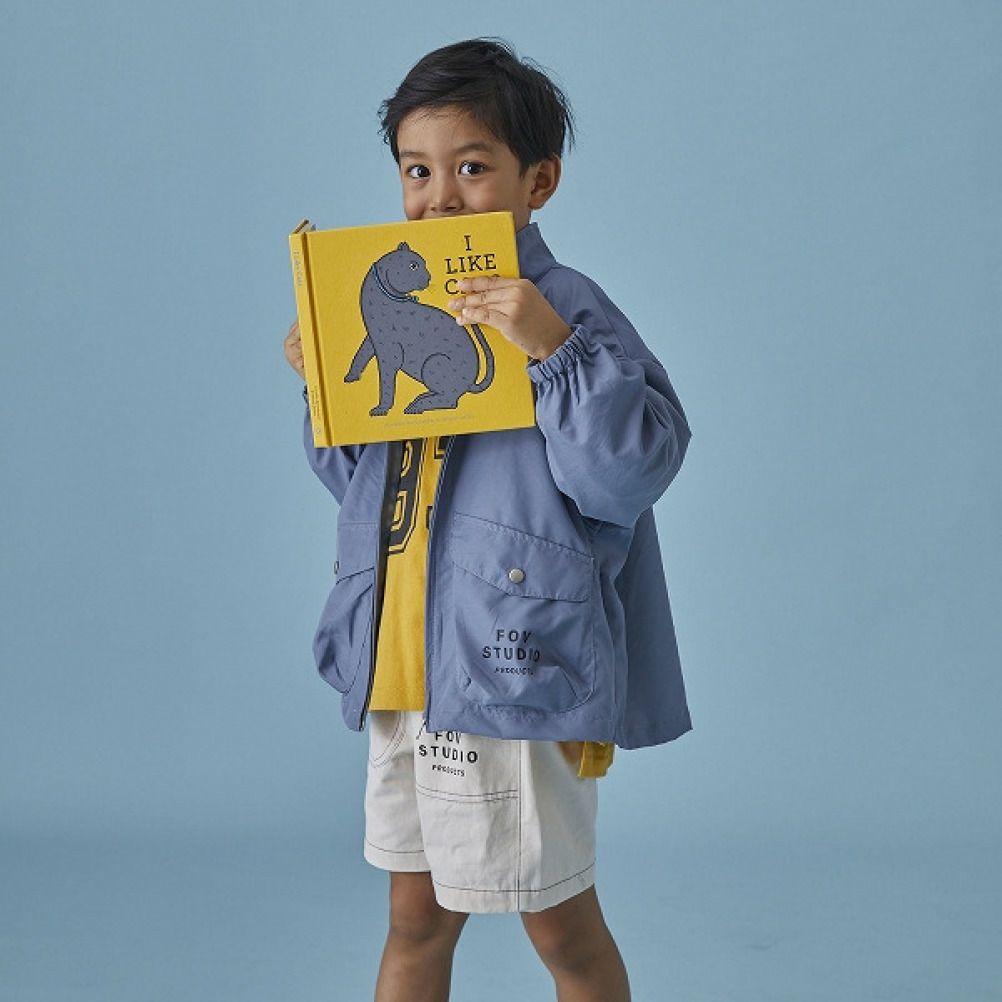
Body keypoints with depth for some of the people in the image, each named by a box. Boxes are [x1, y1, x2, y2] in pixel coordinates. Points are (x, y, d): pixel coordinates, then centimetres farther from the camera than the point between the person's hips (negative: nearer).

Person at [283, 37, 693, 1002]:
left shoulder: (565, 311, -11)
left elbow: (633, 470, -23)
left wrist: (553, 350, -32)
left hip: (516, 671, -6)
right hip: (404, 677, 7)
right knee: (415, 918, 18)